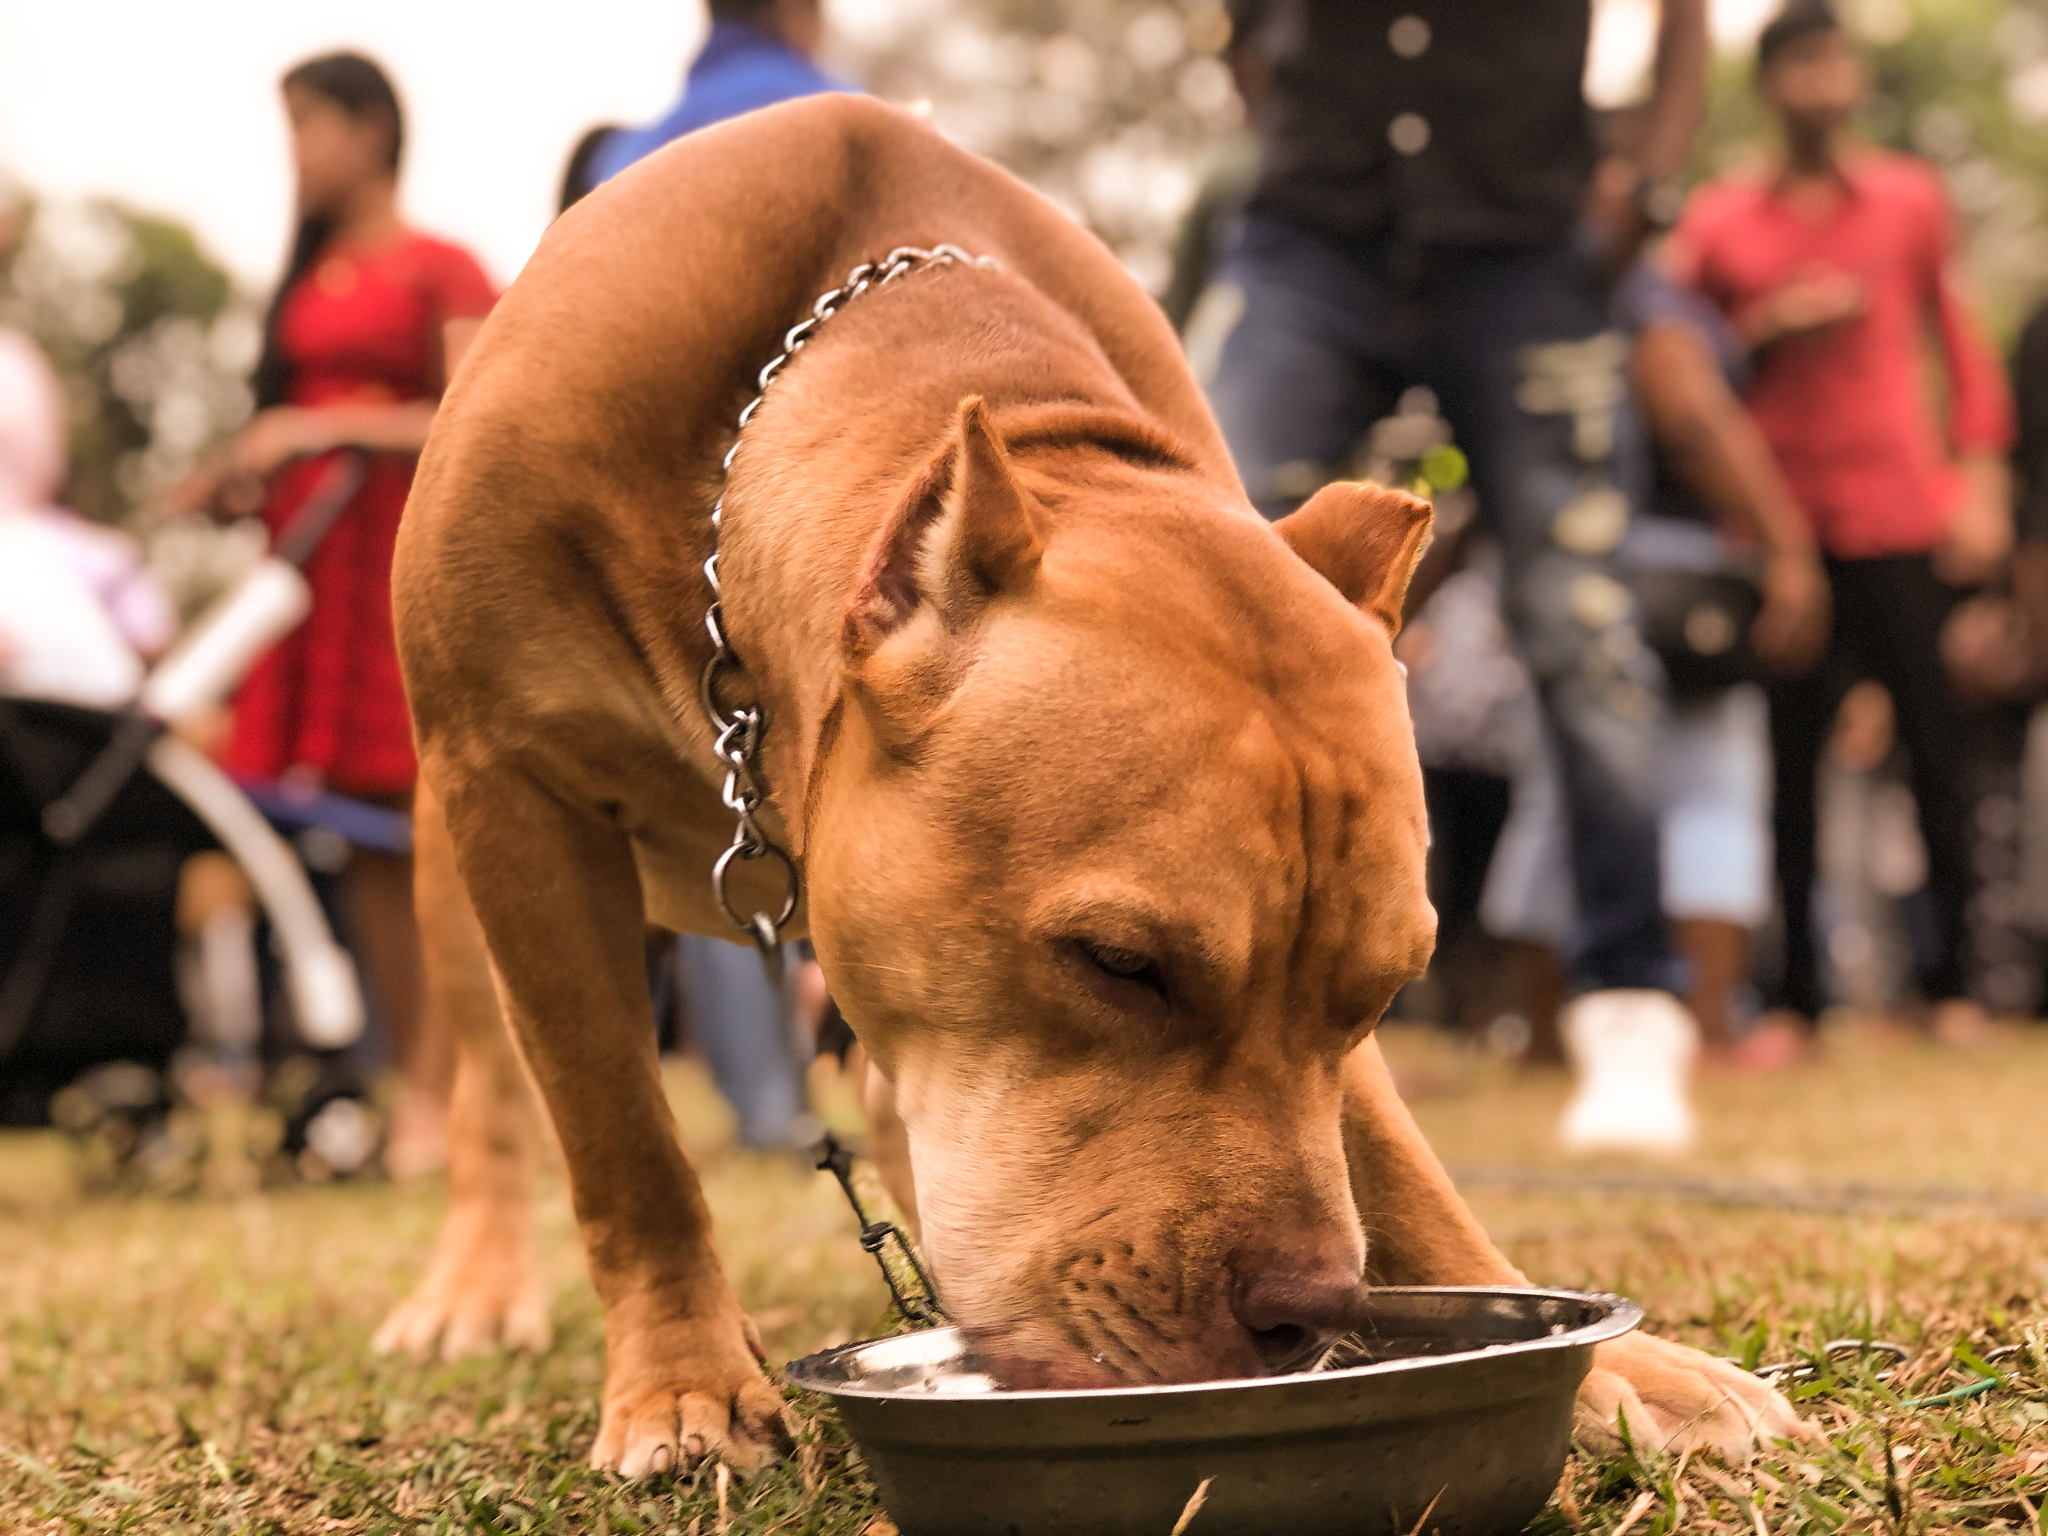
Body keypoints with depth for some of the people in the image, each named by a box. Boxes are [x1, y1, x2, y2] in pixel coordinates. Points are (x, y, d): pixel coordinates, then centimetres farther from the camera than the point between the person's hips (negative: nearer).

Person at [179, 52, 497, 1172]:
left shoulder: (439, 270, 0)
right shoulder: (309, 277, 19)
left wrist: (330, 429, -16)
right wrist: (243, 484, 5)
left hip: (410, 555, -6)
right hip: (317, 564, 6)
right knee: (362, 843, 3)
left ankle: (438, 1100, -8)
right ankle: (416, 1090, 9)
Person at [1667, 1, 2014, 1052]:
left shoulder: (1912, 199, 10)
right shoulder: (1717, 219, 9)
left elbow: (1964, 345, 11)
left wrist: (1981, 478, 0)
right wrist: (1770, 325, -8)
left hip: (1905, 519, 0)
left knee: (1935, 746, -2)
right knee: (1791, 756, -1)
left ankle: (1953, 983, 8)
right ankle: (1795, 997, 5)